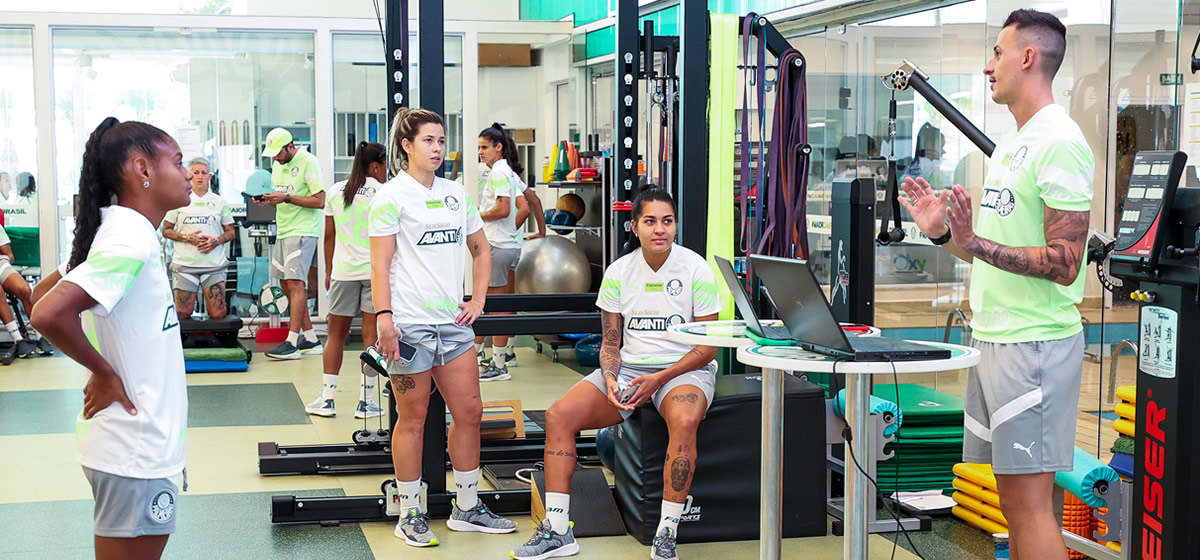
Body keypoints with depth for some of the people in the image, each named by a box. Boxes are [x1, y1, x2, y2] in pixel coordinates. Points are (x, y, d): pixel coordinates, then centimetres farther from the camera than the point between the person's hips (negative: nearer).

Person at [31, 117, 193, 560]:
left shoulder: (122, 230, 8)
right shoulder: (132, 240, -20)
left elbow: (47, 293, 19)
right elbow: (48, 314, -31)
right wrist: (103, 371, -16)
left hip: (139, 444, 9)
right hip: (134, 454, -9)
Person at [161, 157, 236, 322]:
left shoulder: (219, 202, 10)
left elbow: (231, 232, 13)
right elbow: (166, 230, 7)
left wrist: (216, 241, -8)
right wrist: (187, 237, -10)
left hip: (214, 265, 1)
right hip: (185, 264, -1)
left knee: (217, 314, -8)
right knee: (183, 314, -7)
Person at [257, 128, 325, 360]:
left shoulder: (308, 162, -11)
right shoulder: (278, 164, 16)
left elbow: (319, 201, -15)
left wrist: (286, 198, -19)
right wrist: (267, 200, 1)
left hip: (302, 231, -9)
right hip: (283, 230, 9)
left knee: (295, 282, -12)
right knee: (287, 284, 8)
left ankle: (292, 343, -12)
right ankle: (310, 339, 14)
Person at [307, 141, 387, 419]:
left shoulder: (335, 191, 8)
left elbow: (329, 235, 10)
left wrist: (329, 271, 17)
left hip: (343, 271, 3)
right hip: (375, 270, -3)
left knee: (336, 335, 11)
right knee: (371, 335, 1)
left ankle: (327, 399, 10)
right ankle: (366, 401, 4)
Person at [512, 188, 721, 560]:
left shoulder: (696, 269, -6)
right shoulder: (619, 271, 4)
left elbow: (708, 347, -6)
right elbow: (610, 341, 8)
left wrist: (660, 378, -17)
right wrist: (610, 379, -13)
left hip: (684, 369, -4)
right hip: (629, 367, 4)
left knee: (684, 421, -38)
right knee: (558, 415, -15)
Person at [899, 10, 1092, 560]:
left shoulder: (1060, 142, -13)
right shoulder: (1010, 144, 17)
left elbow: (1062, 265, -19)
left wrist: (975, 243, -27)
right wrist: (943, 232, 9)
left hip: (1034, 343, -9)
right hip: (994, 335, 9)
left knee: (1030, 501, -6)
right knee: (1011, 498, 13)